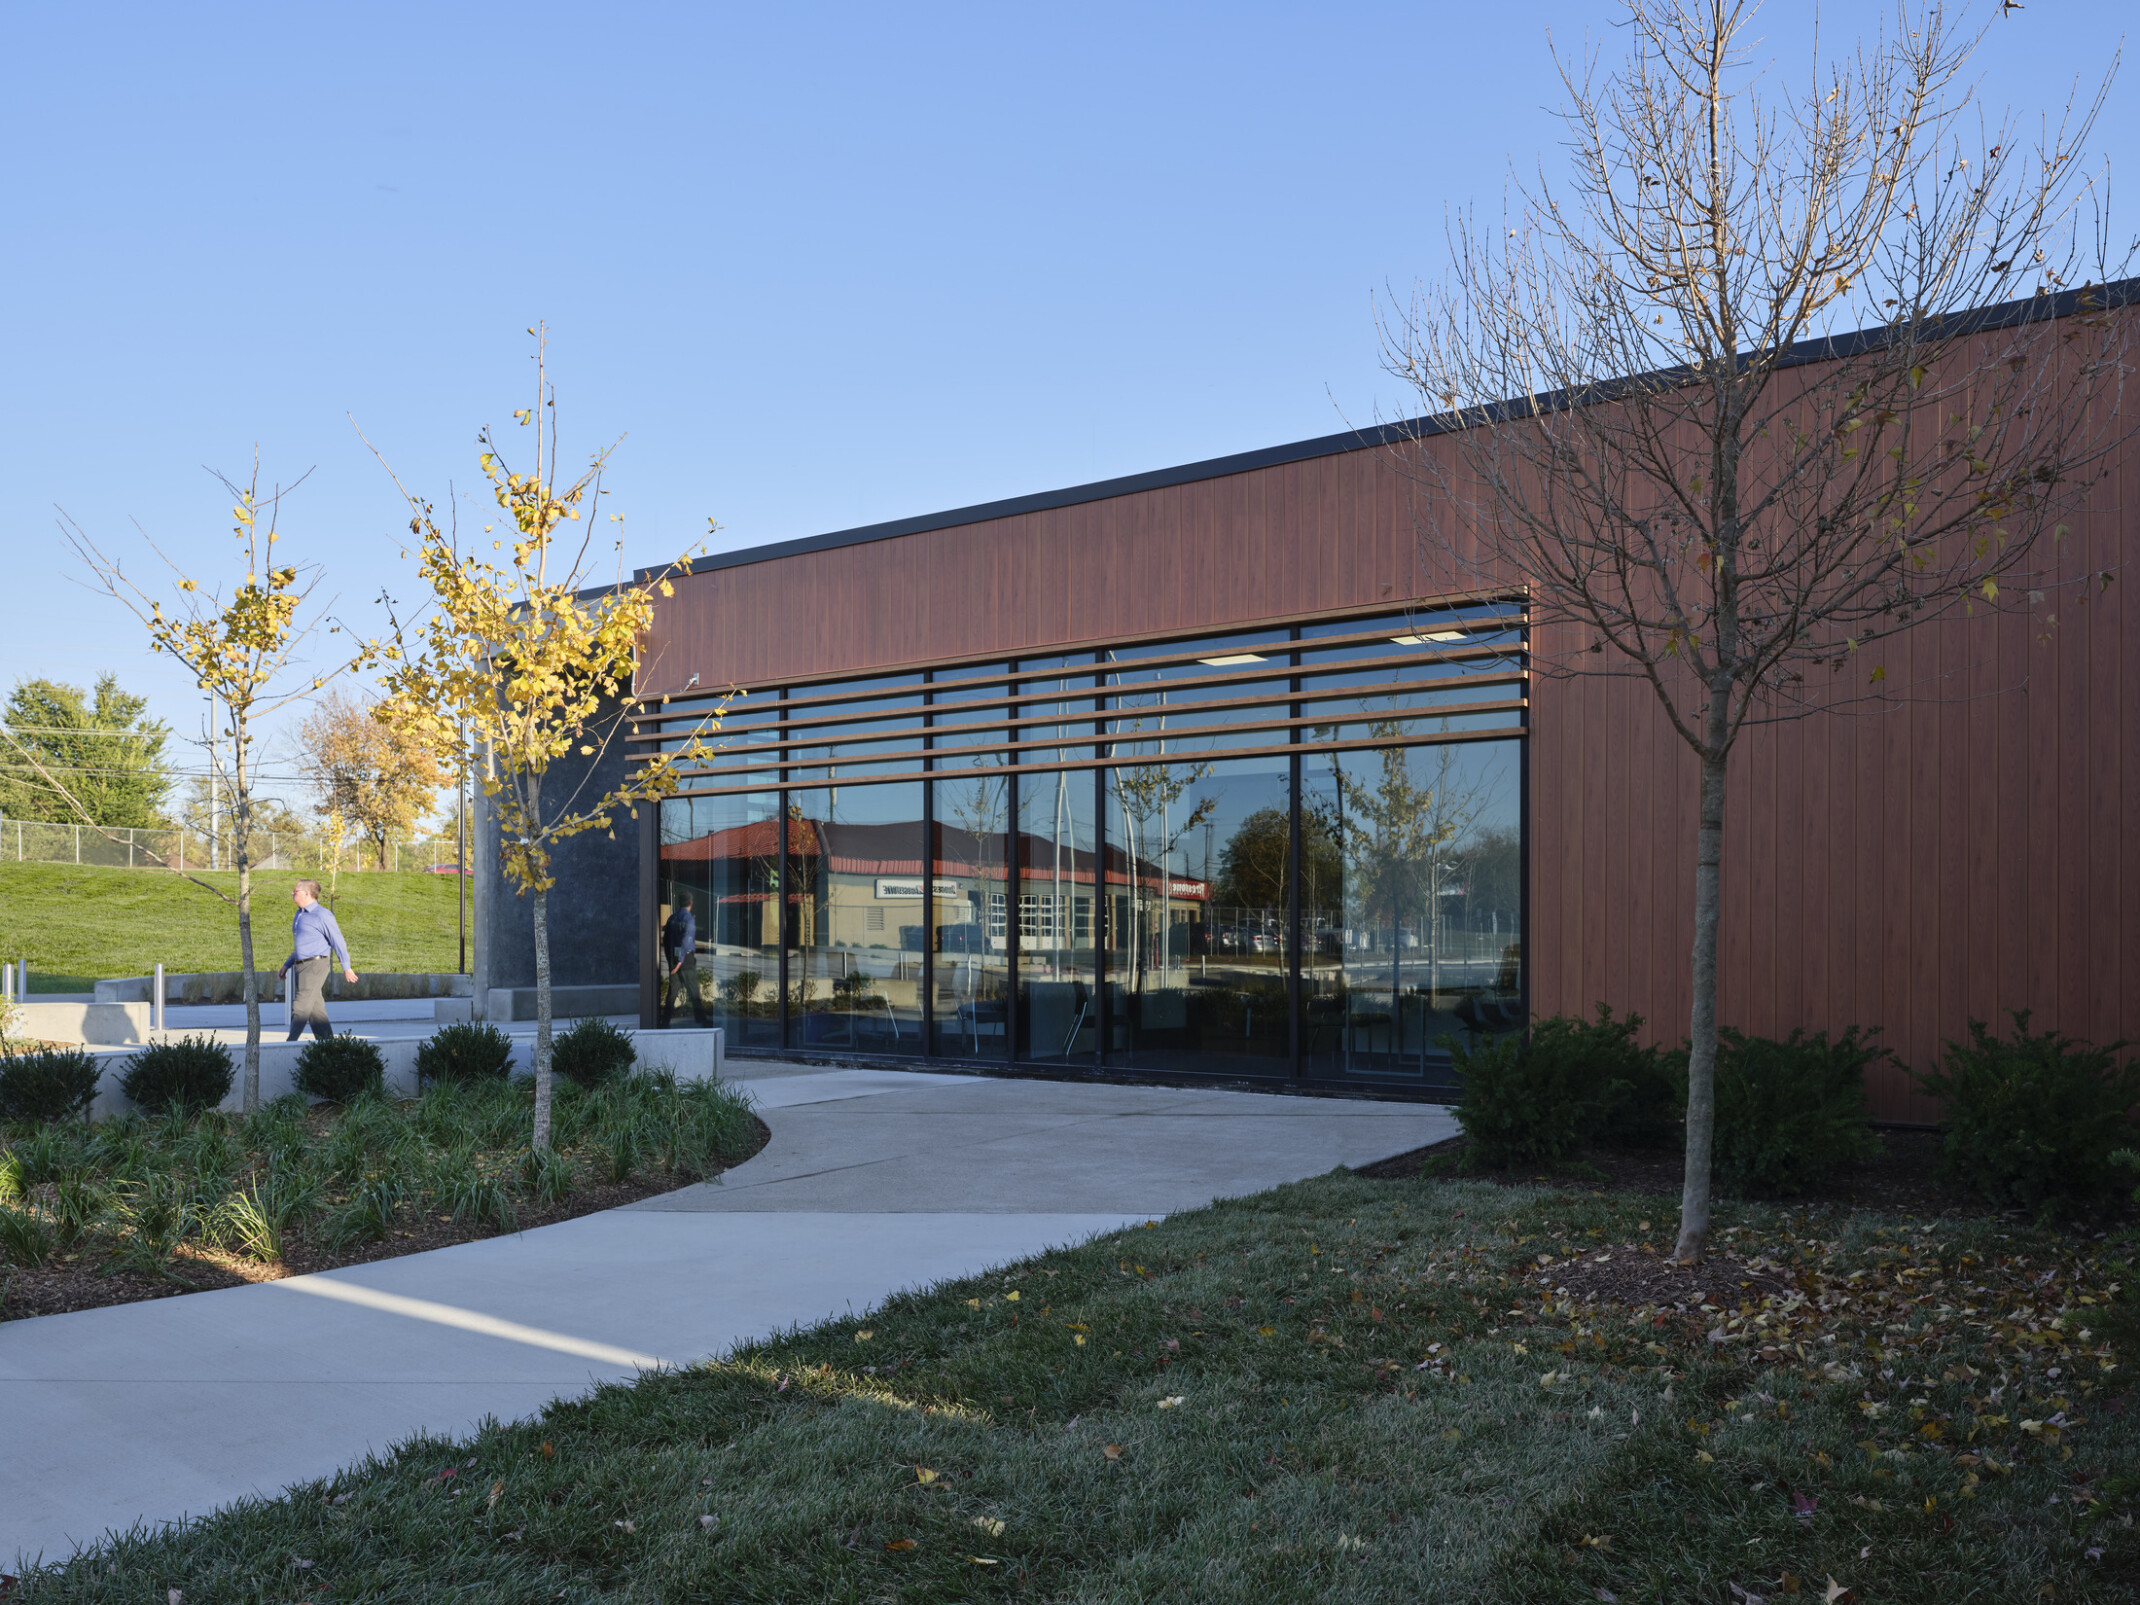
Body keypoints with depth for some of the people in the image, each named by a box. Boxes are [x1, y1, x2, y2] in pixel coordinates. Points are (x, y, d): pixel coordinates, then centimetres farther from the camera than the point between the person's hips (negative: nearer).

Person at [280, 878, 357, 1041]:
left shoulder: (322, 915, -10)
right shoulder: (299, 915, 18)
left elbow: (338, 941, -9)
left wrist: (346, 968, -8)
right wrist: (287, 964, 21)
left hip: (315, 966, -9)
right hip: (301, 966, 9)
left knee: (301, 1007, -11)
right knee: (316, 1009, 7)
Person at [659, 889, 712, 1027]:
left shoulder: (672, 918, 9)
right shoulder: (690, 919, -11)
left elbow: (666, 939, 14)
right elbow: (686, 939, -22)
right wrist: (681, 960, -25)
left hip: (672, 958, 5)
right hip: (686, 958, -5)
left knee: (672, 990, 5)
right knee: (693, 990, 3)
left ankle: (665, 1022, 1)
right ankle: (700, 1017, 10)